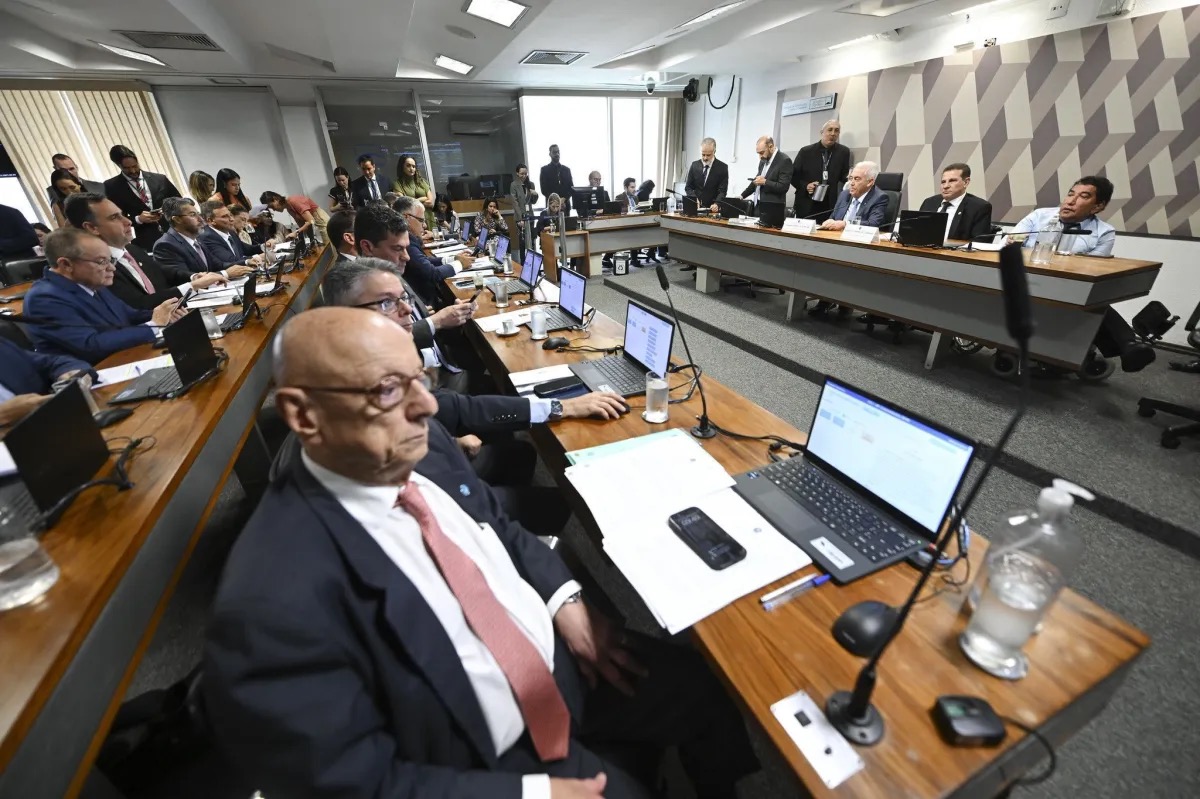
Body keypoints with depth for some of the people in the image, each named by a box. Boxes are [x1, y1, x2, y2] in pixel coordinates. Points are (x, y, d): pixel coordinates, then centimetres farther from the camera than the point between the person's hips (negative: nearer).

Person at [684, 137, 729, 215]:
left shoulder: (723, 167, 0)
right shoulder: (694, 165, 10)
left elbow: (722, 190, -4)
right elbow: (688, 187, 11)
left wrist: (717, 204, -24)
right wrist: (694, 199, -9)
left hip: (712, 209, -2)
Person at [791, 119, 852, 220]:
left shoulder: (843, 152, 5)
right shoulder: (806, 151, -1)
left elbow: (843, 176, 12)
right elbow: (793, 176, 3)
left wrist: (849, 177, -11)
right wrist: (805, 186, -14)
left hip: (830, 205, 2)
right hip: (806, 205, -1)